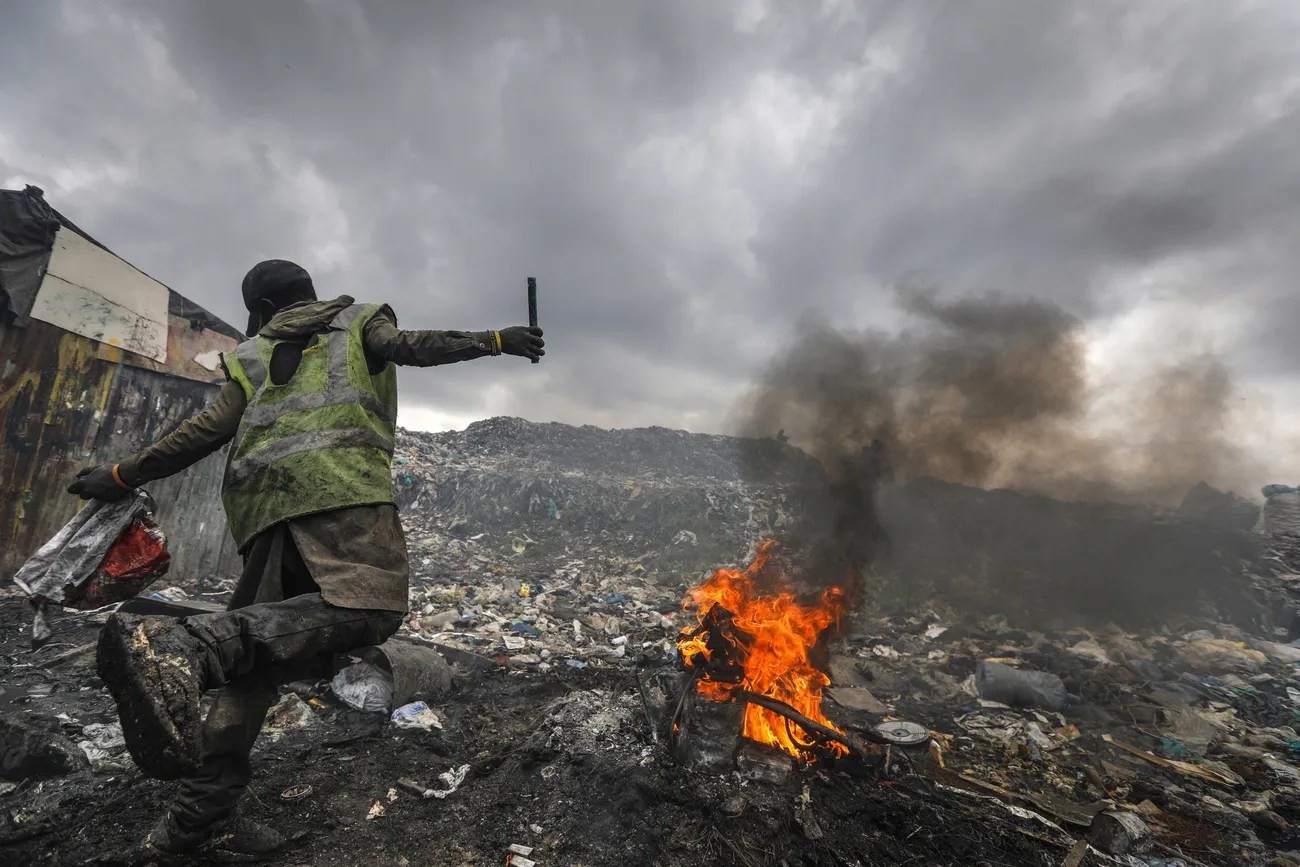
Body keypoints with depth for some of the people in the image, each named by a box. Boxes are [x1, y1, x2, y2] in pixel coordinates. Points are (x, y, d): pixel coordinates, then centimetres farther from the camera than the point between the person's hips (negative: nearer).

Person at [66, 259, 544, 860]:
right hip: (337, 480, -6)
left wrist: (123, 476, 29)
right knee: (368, 608, -20)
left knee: (263, 641, 11)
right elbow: (410, 346, 2)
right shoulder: (359, 320, 24)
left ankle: (200, 816, 12)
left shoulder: (251, 354, 30)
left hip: (262, 504, 6)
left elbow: (211, 428, 18)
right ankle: (180, 644, -35)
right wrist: (498, 340, 3)